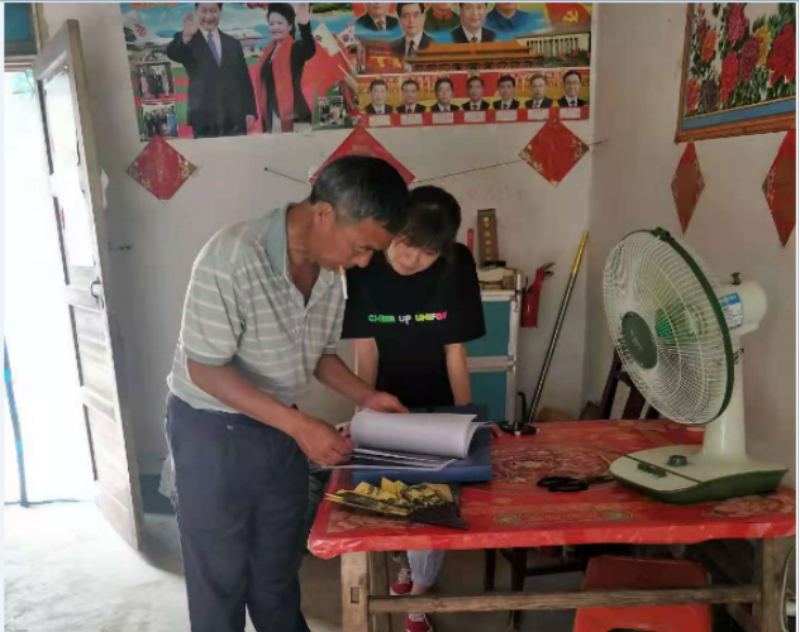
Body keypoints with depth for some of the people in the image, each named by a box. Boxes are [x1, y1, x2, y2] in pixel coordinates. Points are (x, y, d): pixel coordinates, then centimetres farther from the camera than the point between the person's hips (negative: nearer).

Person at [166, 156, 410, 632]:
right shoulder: (232, 258, -28)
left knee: (280, 565, 21)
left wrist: (366, 397, -8)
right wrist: (300, 425, -28)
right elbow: (204, 368, -25)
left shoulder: (330, 270, -6)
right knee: (221, 572, 12)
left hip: (279, 429, 6)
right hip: (212, 432, -6)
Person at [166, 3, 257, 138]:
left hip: (235, 119, 3)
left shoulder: (233, 43, 17)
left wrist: (250, 111, 5)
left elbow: (244, 80, 15)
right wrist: (185, 37, -37)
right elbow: (172, 53, -16)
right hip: (204, 121, -3)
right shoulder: (189, 42, 6)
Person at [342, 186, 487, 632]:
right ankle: (408, 560, 45)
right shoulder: (365, 267, -19)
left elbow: (455, 350, -15)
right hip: (387, 401, 1)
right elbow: (365, 350, -14)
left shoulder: (457, 265, -20)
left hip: (438, 404, -1)